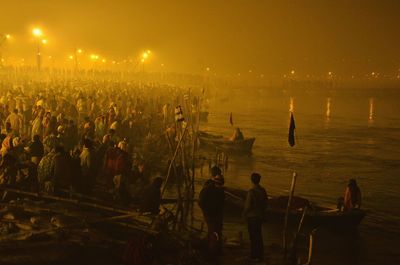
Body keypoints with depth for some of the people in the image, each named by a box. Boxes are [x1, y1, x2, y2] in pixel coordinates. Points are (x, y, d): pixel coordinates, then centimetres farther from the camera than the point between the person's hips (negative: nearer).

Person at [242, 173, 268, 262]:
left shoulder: (251, 191, -20)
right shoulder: (263, 190, 0)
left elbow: (248, 205, -19)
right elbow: (266, 203, 8)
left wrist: (244, 213, -1)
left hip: (252, 216, -7)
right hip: (260, 216, 7)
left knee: (253, 236, 1)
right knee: (259, 235, 16)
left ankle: (255, 256, 7)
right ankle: (260, 255, 23)